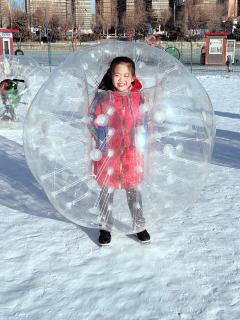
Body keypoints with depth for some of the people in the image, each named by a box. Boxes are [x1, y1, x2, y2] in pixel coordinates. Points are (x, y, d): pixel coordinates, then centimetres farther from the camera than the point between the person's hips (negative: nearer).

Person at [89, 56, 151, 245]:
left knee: (133, 190, 12)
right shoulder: (103, 97, -4)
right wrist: (102, 138, -10)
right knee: (107, 190, 10)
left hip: (132, 152, 1)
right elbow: (94, 121, 0)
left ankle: (139, 225, 30)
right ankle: (105, 226, 29)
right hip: (108, 152, -1)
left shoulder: (138, 97, 1)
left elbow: (143, 122, 10)